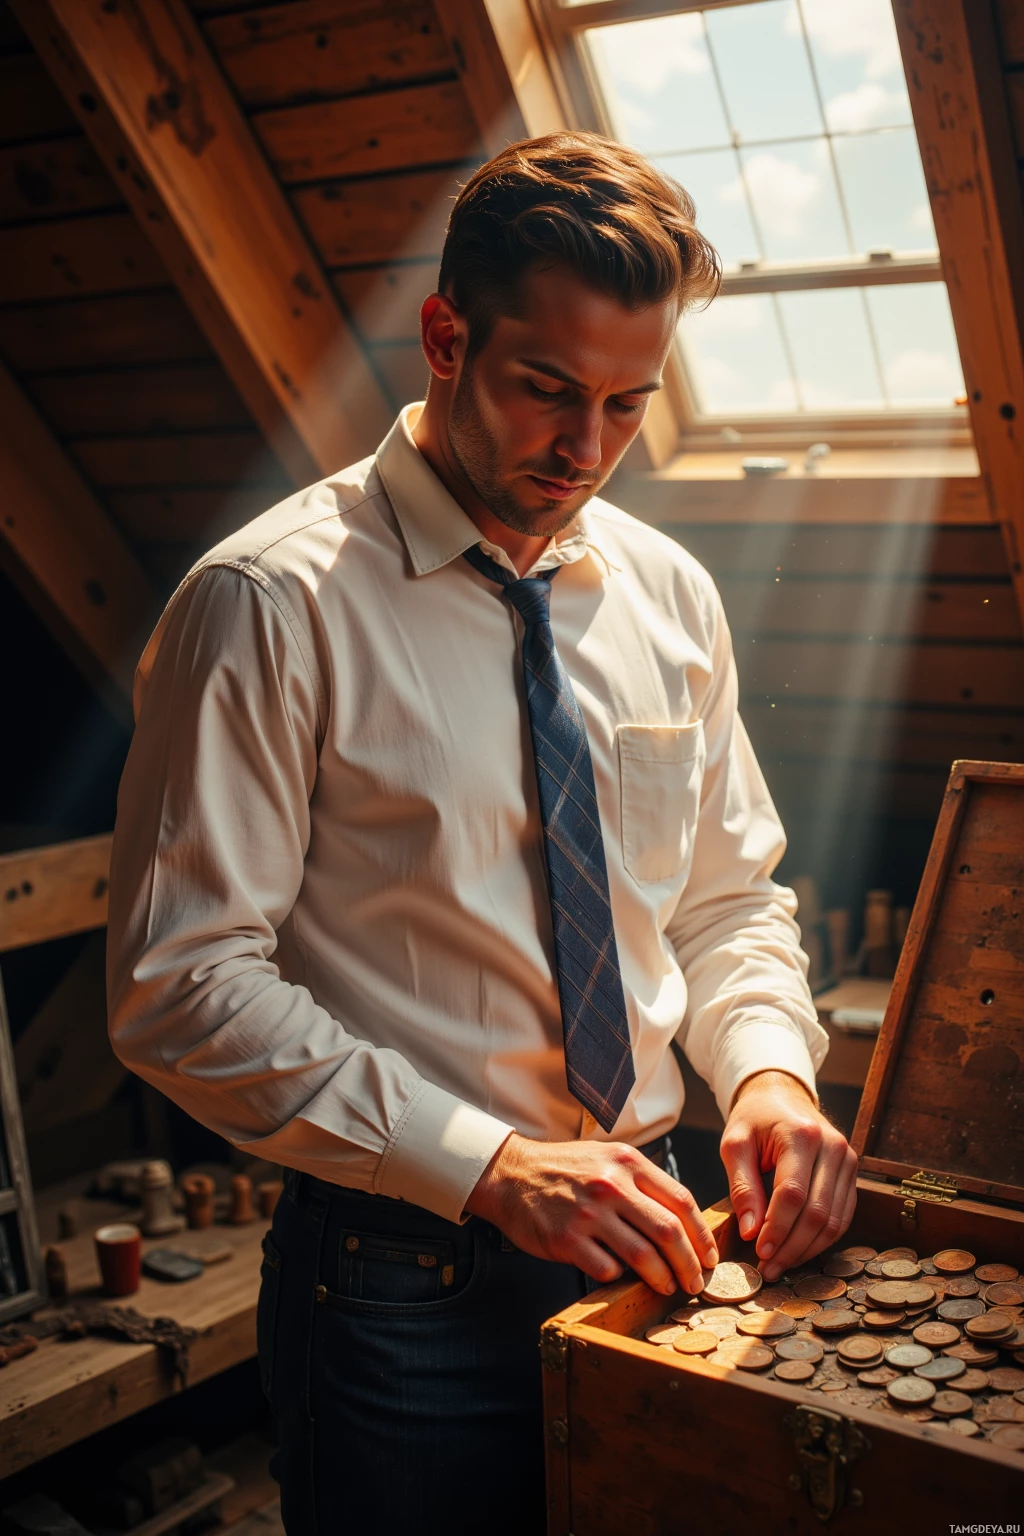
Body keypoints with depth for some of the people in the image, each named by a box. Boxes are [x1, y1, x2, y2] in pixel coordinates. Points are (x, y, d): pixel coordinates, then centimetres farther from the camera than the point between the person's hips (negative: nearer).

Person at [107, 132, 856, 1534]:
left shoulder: (670, 596, 4)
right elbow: (179, 987, -16)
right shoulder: (271, 604, -14)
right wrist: (488, 1165, -22)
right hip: (408, 1283, -5)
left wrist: (766, 1066, -8)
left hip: (647, 1251, 6)